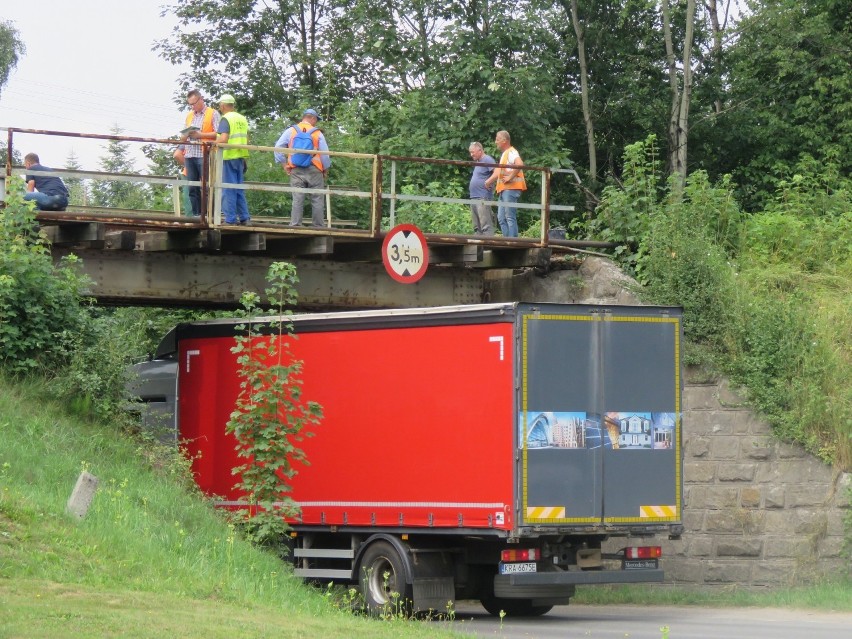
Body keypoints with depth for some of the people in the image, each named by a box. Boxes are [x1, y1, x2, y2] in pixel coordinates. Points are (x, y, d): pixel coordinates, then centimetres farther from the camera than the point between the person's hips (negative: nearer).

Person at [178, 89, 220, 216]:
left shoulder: (213, 114, 3)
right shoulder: (189, 116, 22)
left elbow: (218, 134, -6)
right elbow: (183, 138, 22)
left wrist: (200, 135, -13)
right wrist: (186, 135, -1)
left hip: (205, 155, -6)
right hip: (189, 155, 6)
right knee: (192, 188, 5)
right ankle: (196, 214, 8)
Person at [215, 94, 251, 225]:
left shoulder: (226, 119, -10)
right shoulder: (243, 119, 12)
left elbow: (223, 139, -21)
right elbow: (247, 140, 16)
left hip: (229, 157, -7)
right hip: (241, 156, 7)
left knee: (228, 190, -3)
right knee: (239, 189, 13)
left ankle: (230, 219, -4)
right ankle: (244, 218, 12)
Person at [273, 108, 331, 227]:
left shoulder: (291, 131, 3)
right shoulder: (317, 133, -2)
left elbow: (278, 147, -1)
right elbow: (325, 154, -1)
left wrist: (284, 164, 4)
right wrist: (325, 170, 12)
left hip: (296, 171, 2)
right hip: (314, 172, -2)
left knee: (297, 199, 2)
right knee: (317, 200, 4)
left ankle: (295, 225, -3)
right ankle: (318, 226, 4)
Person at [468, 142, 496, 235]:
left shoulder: (487, 160, -8)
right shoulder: (478, 162, 21)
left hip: (483, 198, -10)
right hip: (474, 197, 10)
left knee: (486, 225, -13)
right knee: (477, 227, 11)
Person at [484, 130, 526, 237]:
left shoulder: (511, 152, -8)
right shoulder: (504, 154, 24)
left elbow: (520, 164, -28)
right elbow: (498, 173, 27)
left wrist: (510, 177, -23)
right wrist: (487, 182, 21)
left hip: (511, 188, -10)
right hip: (504, 189, 10)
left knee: (510, 217, -12)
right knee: (501, 218, 8)